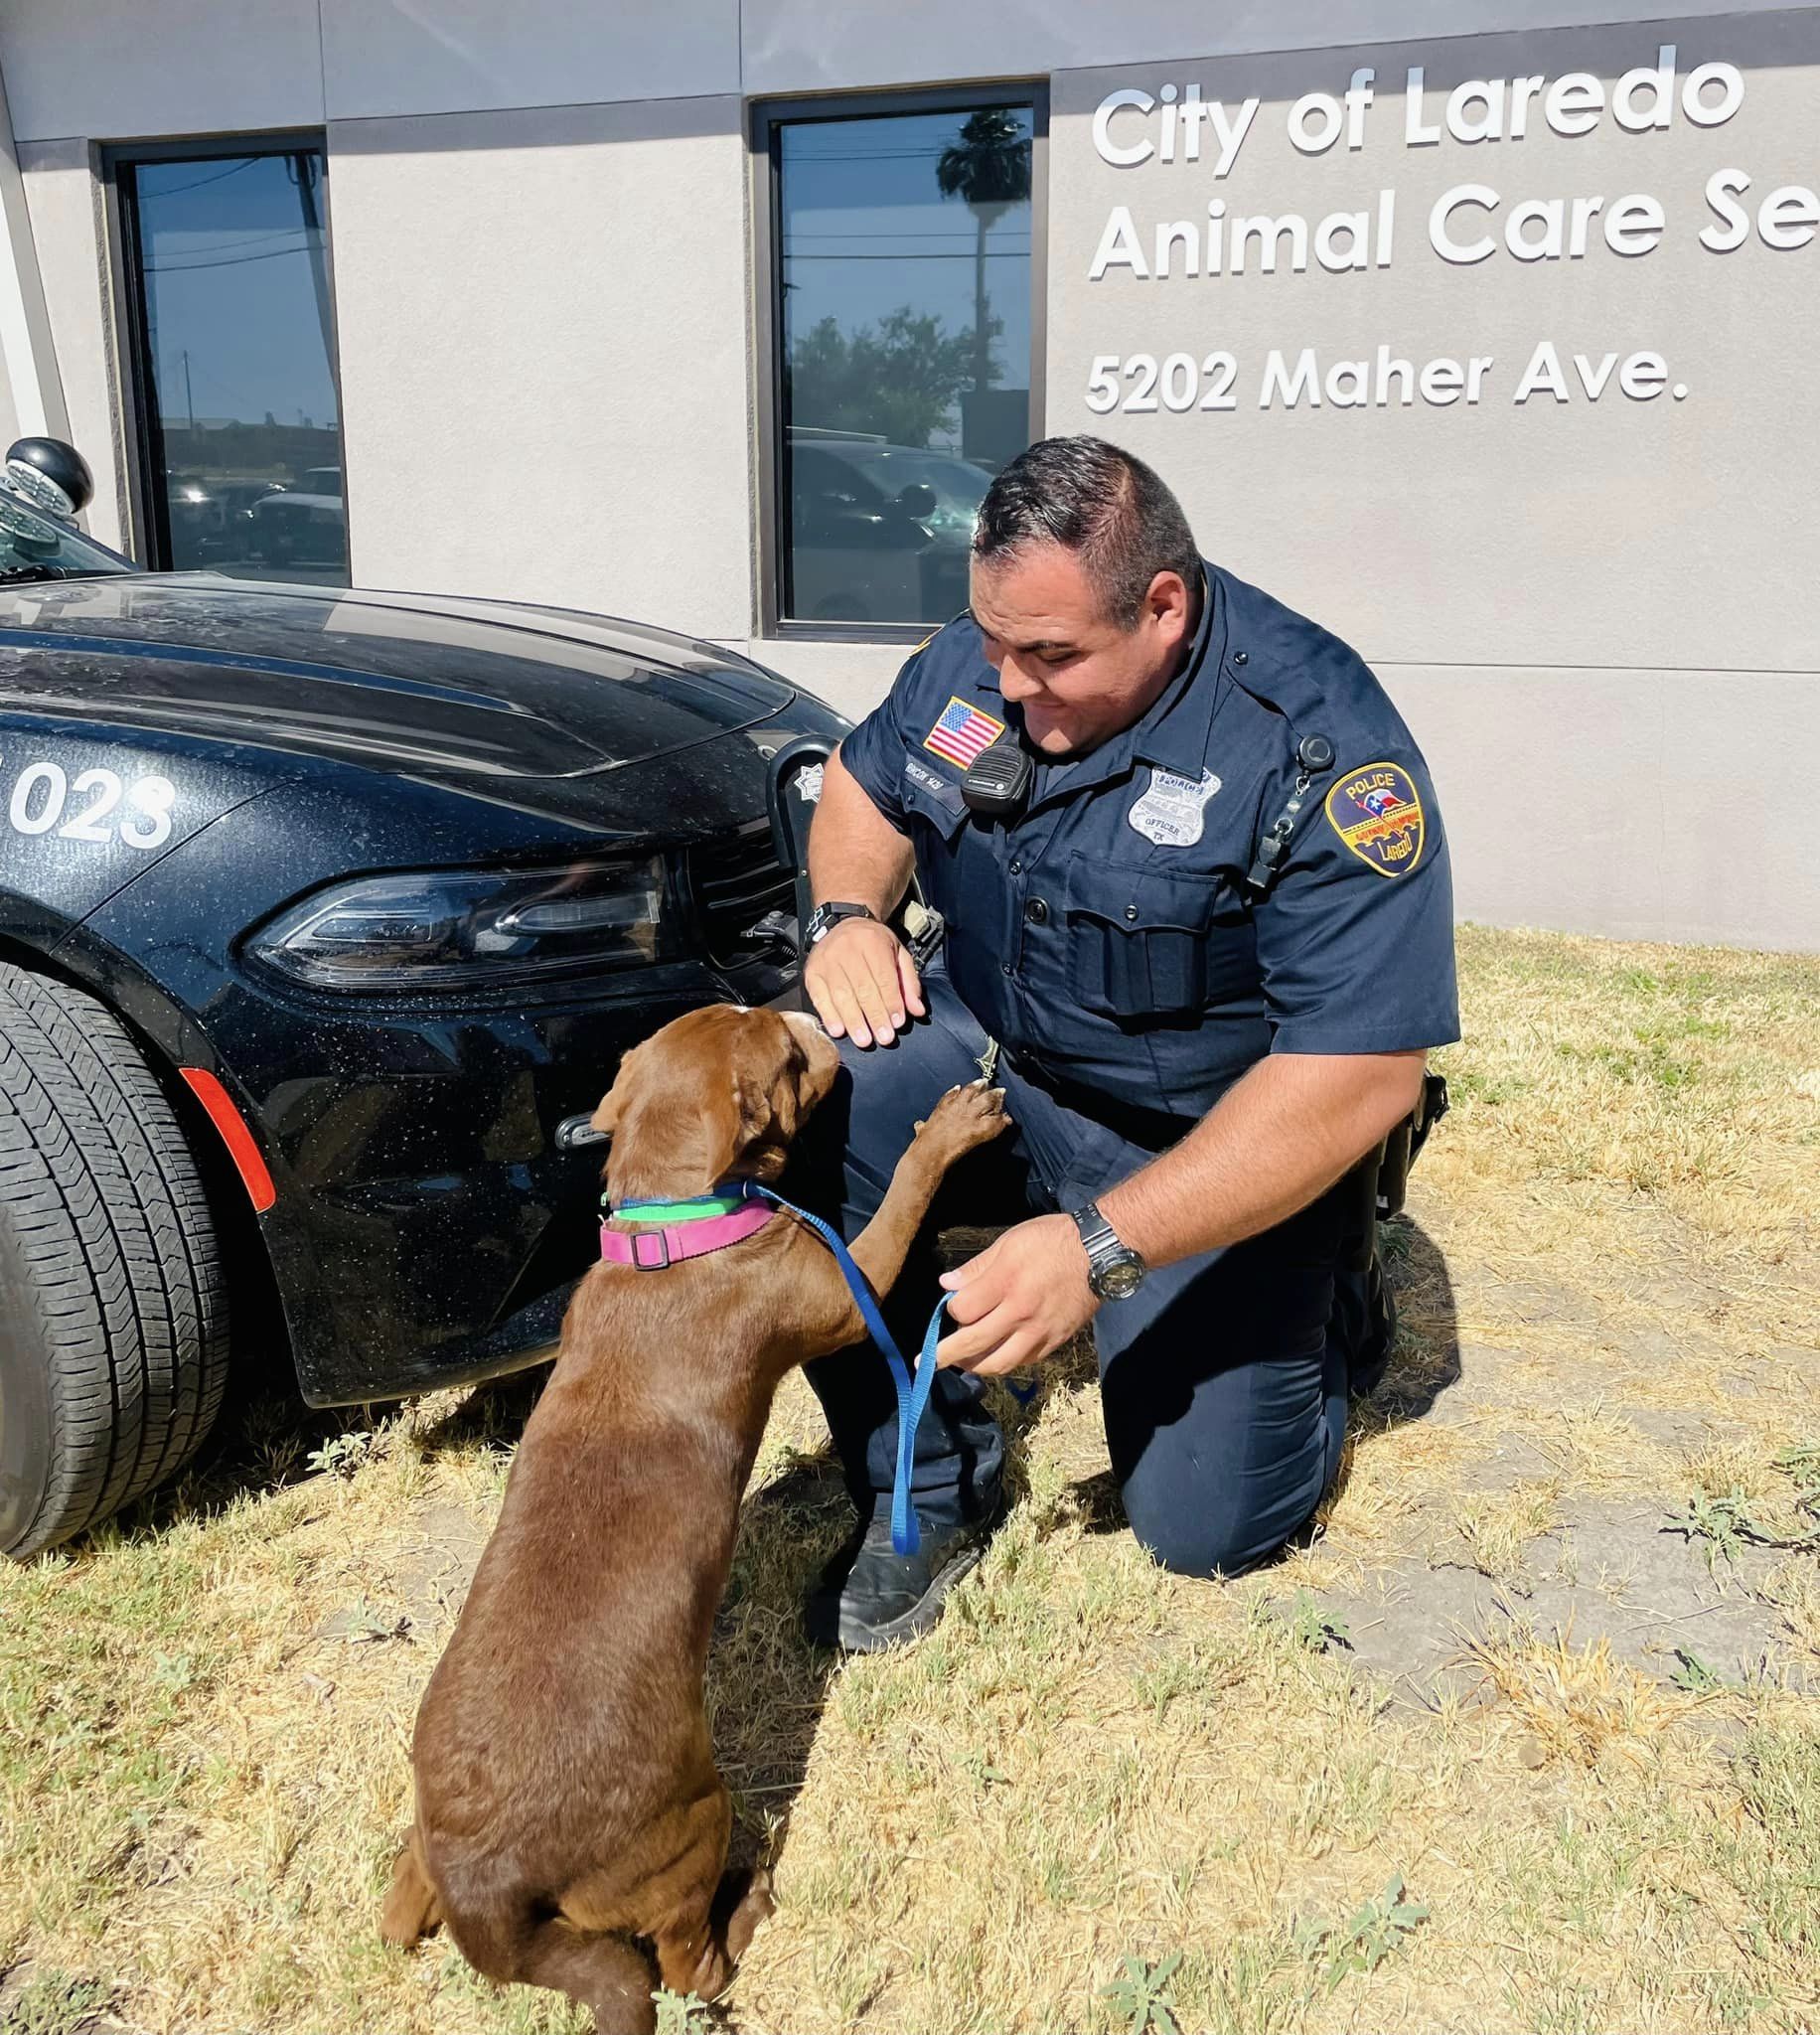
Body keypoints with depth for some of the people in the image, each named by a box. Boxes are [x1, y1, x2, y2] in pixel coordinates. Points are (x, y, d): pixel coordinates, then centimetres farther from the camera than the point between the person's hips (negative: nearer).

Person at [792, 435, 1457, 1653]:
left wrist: (1099, 1248, -36)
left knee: (1206, 1524, -6)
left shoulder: (1320, 745, -27)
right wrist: (849, 912, -12)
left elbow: (1364, 1073, -31)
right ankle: (928, 1495, -9)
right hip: (998, 1060, 5)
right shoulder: (976, 662, -9)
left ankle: (1326, 1300, 26)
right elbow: (867, 777, 12)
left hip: (1217, 1150, -4)